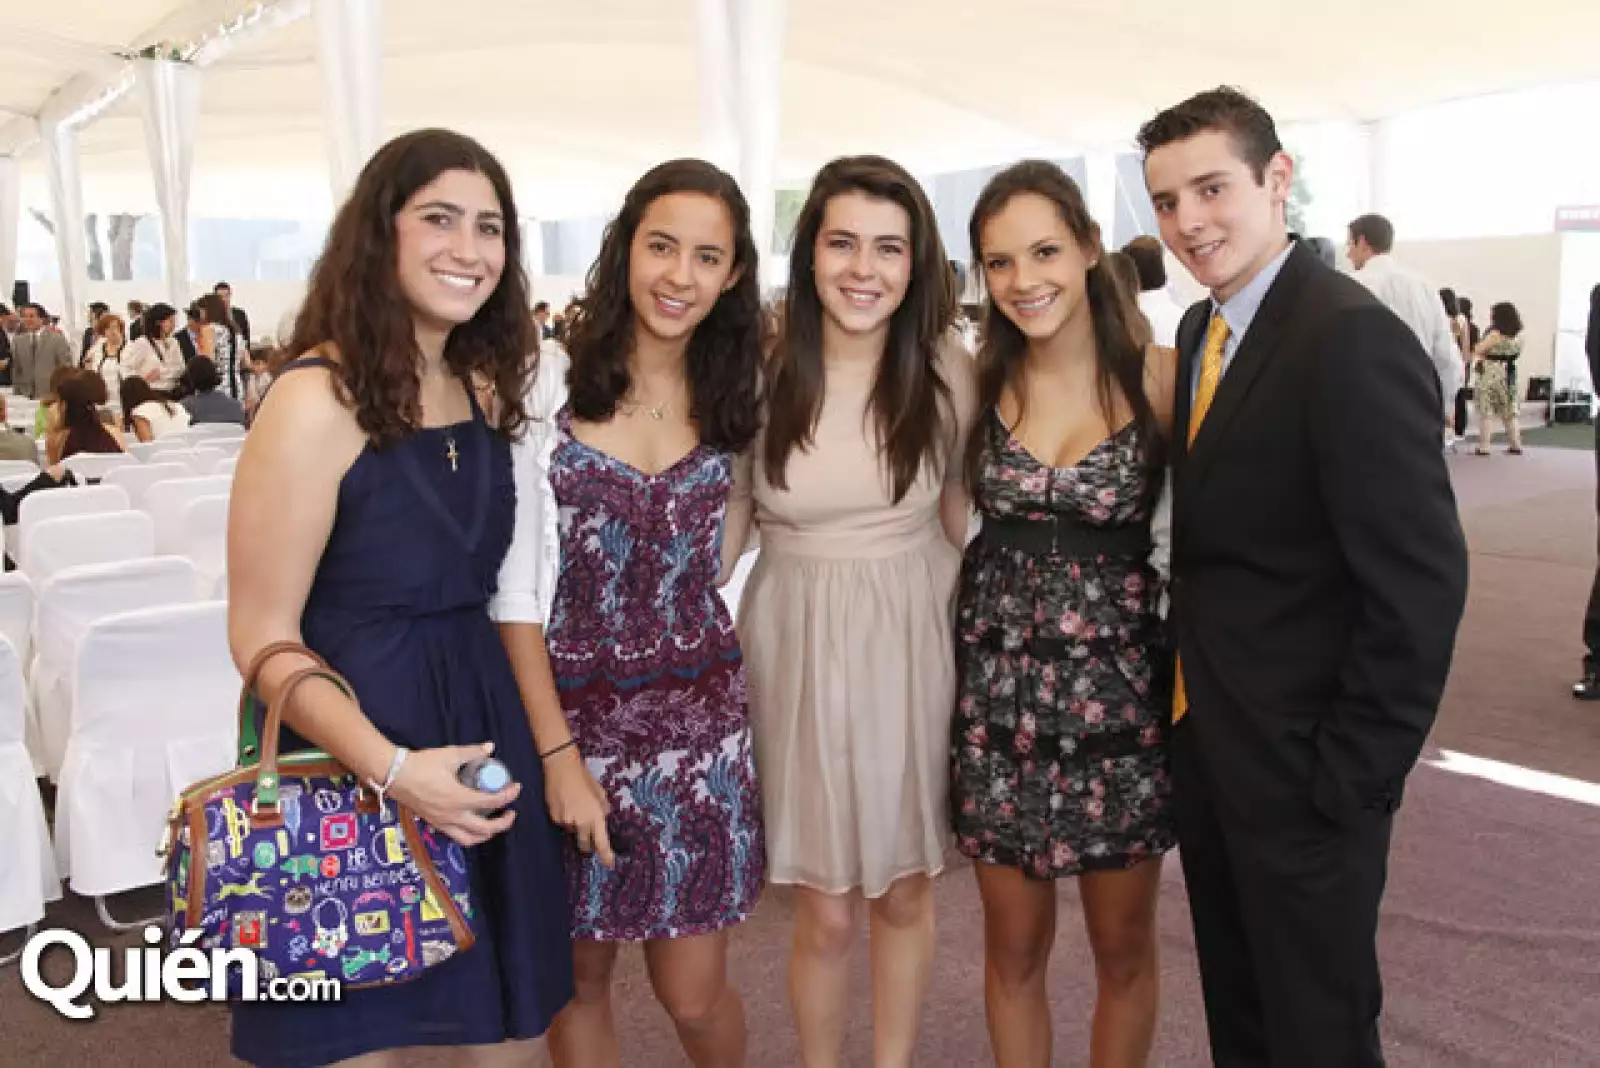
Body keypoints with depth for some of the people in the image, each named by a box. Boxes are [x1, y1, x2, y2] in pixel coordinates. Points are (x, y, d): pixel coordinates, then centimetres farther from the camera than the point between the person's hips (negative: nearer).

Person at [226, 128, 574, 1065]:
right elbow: (263, 637, -16)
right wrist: (392, 769, -25)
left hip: (484, 722, 7)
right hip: (354, 749, -6)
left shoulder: (488, 385, 5)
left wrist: (542, 737, 8)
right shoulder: (317, 401, -17)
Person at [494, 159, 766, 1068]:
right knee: (580, 976, 15)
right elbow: (517, 590, -9)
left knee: (694, 993, 8)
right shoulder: (549, 388, -9)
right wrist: (558, 756, -11)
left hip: (699, 719, 2)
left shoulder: (742, 400, 1)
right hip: (573, 713, -1)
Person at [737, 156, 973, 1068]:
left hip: (914, 644, 1)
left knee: (905, 893, 16)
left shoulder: (948, 370, -5)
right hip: (799, 646, -1)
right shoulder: (761, 368, -8)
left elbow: (962, 512, 8)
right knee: (826, 913, 8)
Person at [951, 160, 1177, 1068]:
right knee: (1013, 947, 14)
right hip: (999, 693, 2)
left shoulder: (1158, 376, -7)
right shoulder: (979, 381, 0)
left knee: (1124, 950, 14)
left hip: (1120, 689, -1)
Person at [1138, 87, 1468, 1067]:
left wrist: (1353, 781, -18)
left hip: (1301, 766, -7)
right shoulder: (1204, 329, 6)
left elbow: (1421, 583, -22)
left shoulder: (1352, 338, -20)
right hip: (1206, 745, 8)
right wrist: (1189, 712, 6)